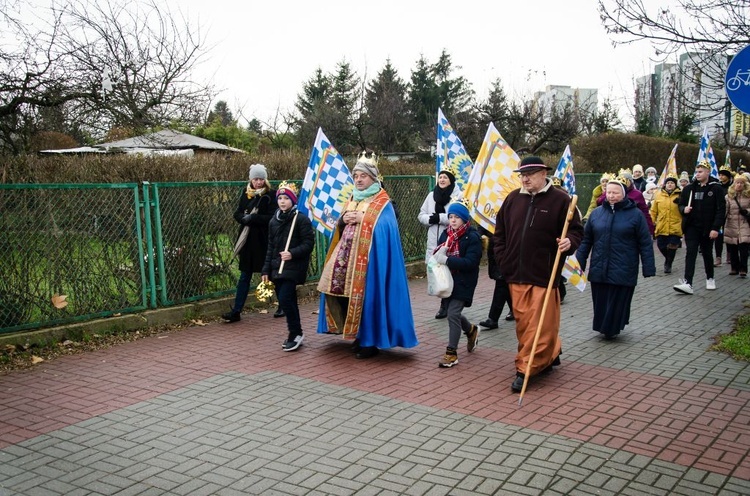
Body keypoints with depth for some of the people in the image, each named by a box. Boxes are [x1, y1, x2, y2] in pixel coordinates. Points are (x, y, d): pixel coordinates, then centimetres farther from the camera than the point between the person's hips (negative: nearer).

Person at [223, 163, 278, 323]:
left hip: (265, 240, -4)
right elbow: (237, 214, 7)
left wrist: (253, 218, -20)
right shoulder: (245, 193, 7)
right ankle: (236, 311, 8)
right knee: (244, 276, 6)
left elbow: (273, 217, -15)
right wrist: (245, 218, -15)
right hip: (248, 240, 4)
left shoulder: (271, 195, -7)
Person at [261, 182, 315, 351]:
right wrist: (266, 270, 11)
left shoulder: (301, 219, -7)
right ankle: (294, 334, 21)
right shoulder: (274, 221, 12)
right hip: (277, 268, 6)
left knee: (285, 299, -14)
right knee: (287, 301, 10)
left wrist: (292, 253, -23)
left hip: (293, 267, -6)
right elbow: (271, 247, 15)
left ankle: (296, 333, 2)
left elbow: (309, 243, -10)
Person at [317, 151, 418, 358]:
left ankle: (370, 341, 2)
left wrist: (361, 219, -16)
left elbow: (384, 229, -15)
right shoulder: (352, 200, 19)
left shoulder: (382, 202, -2)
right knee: (343, 292, 3)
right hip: (348, 257, 7)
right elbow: (339, 229, 19)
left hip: (369, 260, -7)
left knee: (366, 296, -9)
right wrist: (343, 219, -2)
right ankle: (358, 336, 17)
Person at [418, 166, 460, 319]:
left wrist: (440, 217, -18)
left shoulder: (458, 195, -5)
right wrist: (430, 219, -7)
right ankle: (445, 305, 20)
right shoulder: (431, 195, 13)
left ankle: (446, 305, 10)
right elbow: (421, 215, 14)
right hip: (434, 241, 5)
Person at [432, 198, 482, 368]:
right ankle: (471, 330, 46)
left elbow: (470, 262, -22)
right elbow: (438, 254, 9)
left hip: (463, 283, -7)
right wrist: (439, 255, -15)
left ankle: (451, 353, 2)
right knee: (452, 312, 16)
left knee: (453, 314, -10)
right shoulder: (445, 234, 6)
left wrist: (447, 260, -27)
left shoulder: (472, 237, -13)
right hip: (448, 280, 7)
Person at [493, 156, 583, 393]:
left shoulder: (560, 199, -4)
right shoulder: (513, 199, 9)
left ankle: (526, 369, 1)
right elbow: (500, 232, 17)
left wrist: (569, 242, -23)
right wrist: (503, 259, 8)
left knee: (539, 325, -5)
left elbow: (576, 230, -1)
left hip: (544, 275, -5)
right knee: (523, 323, 11)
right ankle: (549, 357, 30)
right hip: (516, 275, 5)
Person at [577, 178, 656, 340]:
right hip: (599, 270, 3)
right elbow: (586, 240, 11)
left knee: (618, 301, 1)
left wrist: (648, 268, -5)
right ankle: (604, 326, 25)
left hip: (623, 270, -3)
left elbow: (645, 243, -1)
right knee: (600, 301, 8)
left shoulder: (635, 214, -1)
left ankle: (613, 328, 19)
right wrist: (579, 262, 8)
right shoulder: (597, 213, 8)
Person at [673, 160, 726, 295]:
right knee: (690, 253, -8)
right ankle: (688, 283, -14)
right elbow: (681, 204, 15)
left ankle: (710, 279, 34)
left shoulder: (716, 188, -5)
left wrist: (716, 228, -14)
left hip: (708, 228, -2)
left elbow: (721, 209, -8)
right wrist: (684, 209, -9)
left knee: (707, 253, 13)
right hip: (692, 227, 2)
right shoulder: (689, 188, 5)